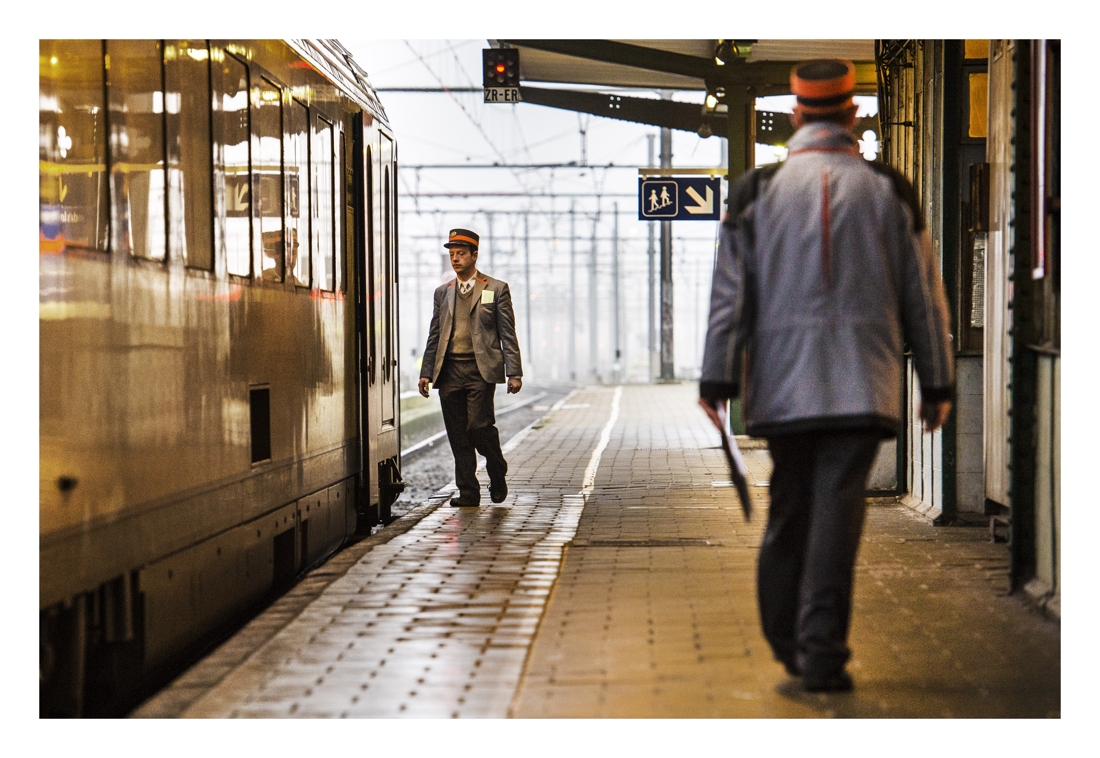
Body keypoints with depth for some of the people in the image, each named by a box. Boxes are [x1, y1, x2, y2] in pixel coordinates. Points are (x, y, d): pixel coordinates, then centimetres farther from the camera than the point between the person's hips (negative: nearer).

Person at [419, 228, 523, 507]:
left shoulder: (496, 289, 5)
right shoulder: (443, 292, 17)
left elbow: (508, 335, 2)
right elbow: (434, 336, 18)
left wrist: (514, 373, -6)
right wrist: (426, 372, 9)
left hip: (480, 369, -4)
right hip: (449, 371, 4)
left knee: (479, 426, -14)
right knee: (458, 435, 1)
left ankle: (497, 474, 12)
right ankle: (468, 492, 7)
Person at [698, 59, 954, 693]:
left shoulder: (757, 191, 4)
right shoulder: (889, 191, 5)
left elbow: (730, 292, 1)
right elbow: (924, 296, 7)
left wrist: (716, 380, 4)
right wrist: (938, 384, 14)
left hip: (782, 381, 1)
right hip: (862, 384, -1)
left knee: (788, 510, 13)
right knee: (838, 509, -5)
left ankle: (788, 645, 22)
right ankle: (821, 653, -11)